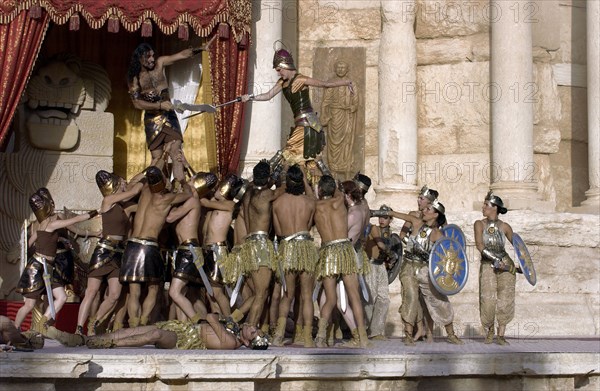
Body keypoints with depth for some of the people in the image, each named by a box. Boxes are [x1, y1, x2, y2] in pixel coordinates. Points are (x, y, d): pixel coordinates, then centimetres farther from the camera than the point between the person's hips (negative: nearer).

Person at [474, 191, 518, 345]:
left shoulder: (504, 227, 2)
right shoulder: (479, 224, 0)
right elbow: (479, 245, -13)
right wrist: (495, 259, -22)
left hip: (506, 264, 1)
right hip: (487, 266, 0)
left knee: (505, 299, -7)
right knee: (488, 301, -8)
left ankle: (501, 335, 1)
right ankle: (489, 332, 16)